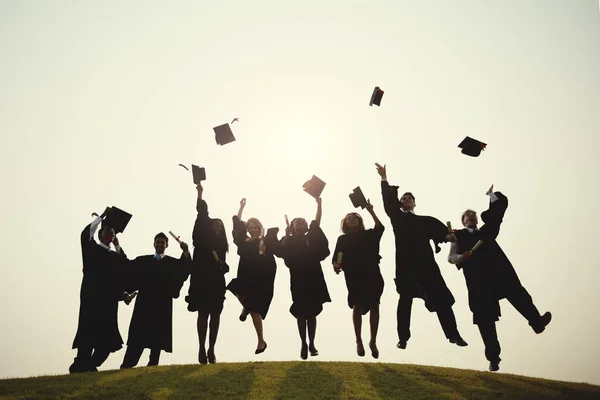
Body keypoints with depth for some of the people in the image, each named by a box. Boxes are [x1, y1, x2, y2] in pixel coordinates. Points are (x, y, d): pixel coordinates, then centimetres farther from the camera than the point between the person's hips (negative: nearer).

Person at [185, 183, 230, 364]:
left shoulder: (221, 245, 14)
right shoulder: (201, 239, 2)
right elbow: (201, 217, -8)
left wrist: (222, 265, -8)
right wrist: (200, 195, -18)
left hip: (216, 283, 4)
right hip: (202, 282, -4)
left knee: (215, 315, 0)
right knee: (203, 315, -5)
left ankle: (211, 349, 3)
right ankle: (202, 349, -4)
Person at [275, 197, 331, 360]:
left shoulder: (311, 238, 7)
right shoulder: (289, 241, 2)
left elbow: (317, 221, -3)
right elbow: (280, 252, -16)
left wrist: (319, 203, -12)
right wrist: (287, 234, -14)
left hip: (313, 279, 2)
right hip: (298, 281, -2)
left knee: (311, 313, 8)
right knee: (301, 313, 4)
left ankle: (311, 344, 16)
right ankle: (303, 343, 13)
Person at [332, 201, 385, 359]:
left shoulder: (368, 234, 13)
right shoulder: (343, 239, 12)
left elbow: (380, 227, -6)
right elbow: (337, 256, 3)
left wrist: (371, 211, -11)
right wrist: (336, 265, -19)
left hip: (371, 273, 1)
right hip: (354, 275, -1)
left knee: (374, 305, -3)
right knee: (357, 306, 0)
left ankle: (373, 341, 5)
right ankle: (359, 341, 10)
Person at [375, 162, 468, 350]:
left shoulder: (425, 220, 19)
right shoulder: (397, 218, 14)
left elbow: (437, 229, 1)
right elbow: (389, 202, 3)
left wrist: (447, 236, -20)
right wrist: (384, 179, -4)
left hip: (425, 262, 2)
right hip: (406, 263, -2)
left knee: (440, 297, -1)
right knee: (405, 299, 0)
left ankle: (453, 334, 3)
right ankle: (403, 337, 4)